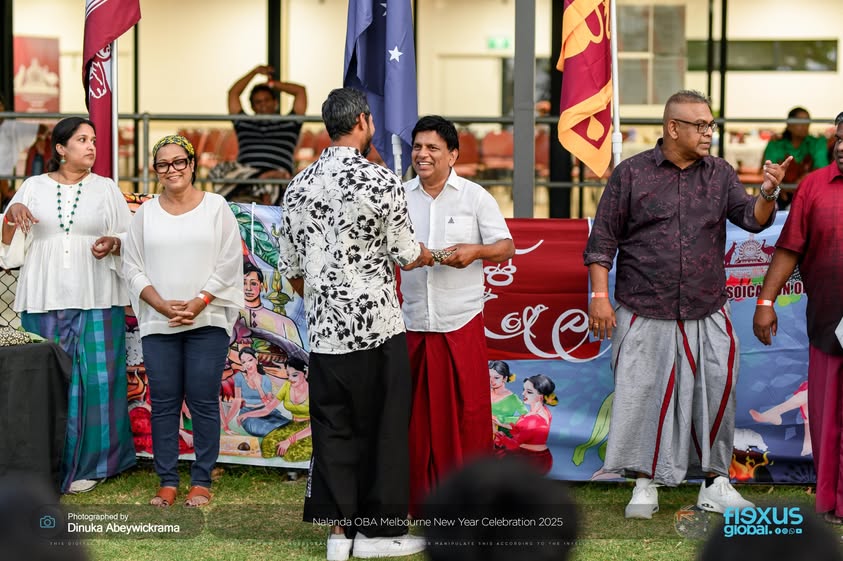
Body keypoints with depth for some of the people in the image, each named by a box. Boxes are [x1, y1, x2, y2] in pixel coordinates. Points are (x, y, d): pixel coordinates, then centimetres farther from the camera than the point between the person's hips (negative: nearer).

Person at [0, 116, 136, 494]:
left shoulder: (106, 189, 8)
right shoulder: (34, 187, 9)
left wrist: (113, 244, -12)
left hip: (96, 303, 0)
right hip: (44, 303, 0)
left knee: (95, 378, -3)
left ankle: (88, 464, 8)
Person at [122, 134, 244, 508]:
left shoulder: (216, 207, 3)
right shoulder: (146, 213, 10)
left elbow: (229, 264, -2)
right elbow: (133, 267, 6)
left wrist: (198, 304, -11)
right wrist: (163, 305, -8)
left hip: (207, 322, -2)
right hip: (158, 324, 2)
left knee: (203, 402, -2)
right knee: (164, 403, 3)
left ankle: (201, 482, 5)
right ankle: (167, 482, 9)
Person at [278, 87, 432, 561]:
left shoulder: (300, 186, 6)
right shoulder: (381, 180, -11)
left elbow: (292, 269, 11)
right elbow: (407, 255, -2)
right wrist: (433, 255, 20)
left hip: (325, 331, 5)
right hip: (377, 327, -5)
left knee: (334, 431, 10)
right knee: (383, 429, 6)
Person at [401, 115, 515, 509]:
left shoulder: (475, 197, 3)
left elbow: (506, 247, 2)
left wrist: (476, 251, -17)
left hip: (462, 323, -2)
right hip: (414, 324, 2)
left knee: (468, 408, -2)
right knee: (418, 412, 4)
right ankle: (422, 497, 14)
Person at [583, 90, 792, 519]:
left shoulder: (719, 174, 8)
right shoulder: (632, 174, -1)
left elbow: (752, 219, -2)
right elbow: (603, 240, 1)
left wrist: (767, 194, -23)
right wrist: (600, 295, -6)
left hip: (706, 317, 2)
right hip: (644, 316, -2)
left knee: (715, 395, 2)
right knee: (644, 398, 2)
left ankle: (715, 483, 16)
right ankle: (646, 484, 16)